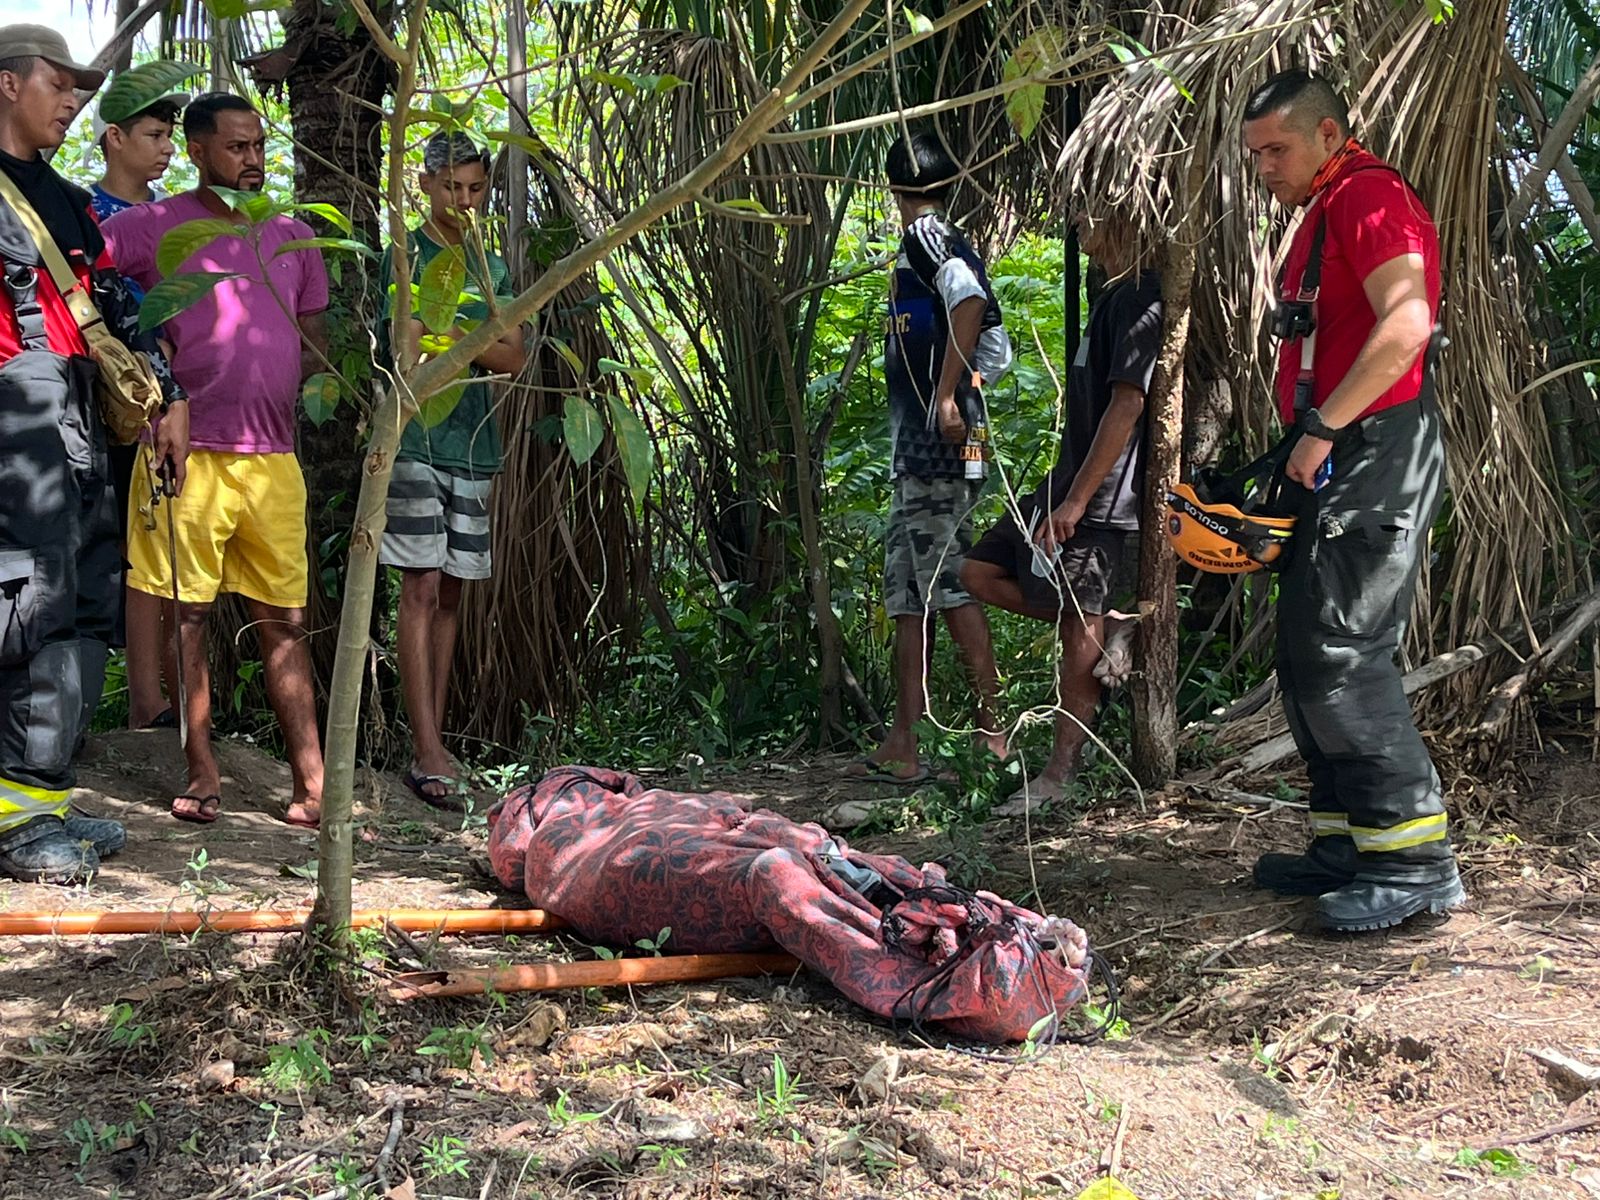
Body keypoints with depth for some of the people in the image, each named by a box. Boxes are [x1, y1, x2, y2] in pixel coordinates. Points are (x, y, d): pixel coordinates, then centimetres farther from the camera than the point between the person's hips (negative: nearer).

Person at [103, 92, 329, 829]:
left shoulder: (293, 237, 16)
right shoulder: (153, 227, 2)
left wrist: (322, 380, 4)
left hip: (273, 458, 4)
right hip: (187, 453, -3)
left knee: (285, 622, 5)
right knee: (187, 614, 1)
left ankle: (312, 784, 6)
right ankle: (201, 774, 12)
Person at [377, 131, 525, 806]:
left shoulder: (492, 265, 16)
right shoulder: (407, 253, 1)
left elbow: (514, 358, 2)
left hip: (475, 445, 5)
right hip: (416, 440, -5)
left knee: (451, 593, 8)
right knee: (421, 587, -8)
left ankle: (433, 740, 14)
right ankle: (428, 751, -9)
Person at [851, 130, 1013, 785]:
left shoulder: (926, 237, -6)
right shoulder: (957, 248, 20)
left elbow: (969, 301, -25)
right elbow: (998, 350, 23)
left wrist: (945, 397, -24)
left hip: (932, 444, -9)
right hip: (925, 452, 9)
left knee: (948, 584, -9)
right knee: (909, 590, 8)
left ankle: (995, 728, -6)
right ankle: (901, 747, 10)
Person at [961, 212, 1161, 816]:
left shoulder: (1140, 297, -14)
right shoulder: (1115, 295, 16)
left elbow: (1127, 405, -21)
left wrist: (1076, 501, -22)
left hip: (1103, 499, -10)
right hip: (1071, 486, 10)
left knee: (1078, 635, -3)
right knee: (980, 573, 11)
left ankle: (1059, 776, 6)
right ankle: (1110, 627, 10)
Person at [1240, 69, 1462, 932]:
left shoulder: (1369, 194, -9)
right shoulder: (1323, 217, 23)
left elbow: (1405, 321, -23)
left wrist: (1320, 428, -20)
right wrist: (1303, 449, 13)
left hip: (1377, 454, -11)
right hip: (1337, 465, 11)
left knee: (1341, 653, -14)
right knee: (1308, 657, 10)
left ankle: (1414, 861, -11)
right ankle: (1348, 845, 15)